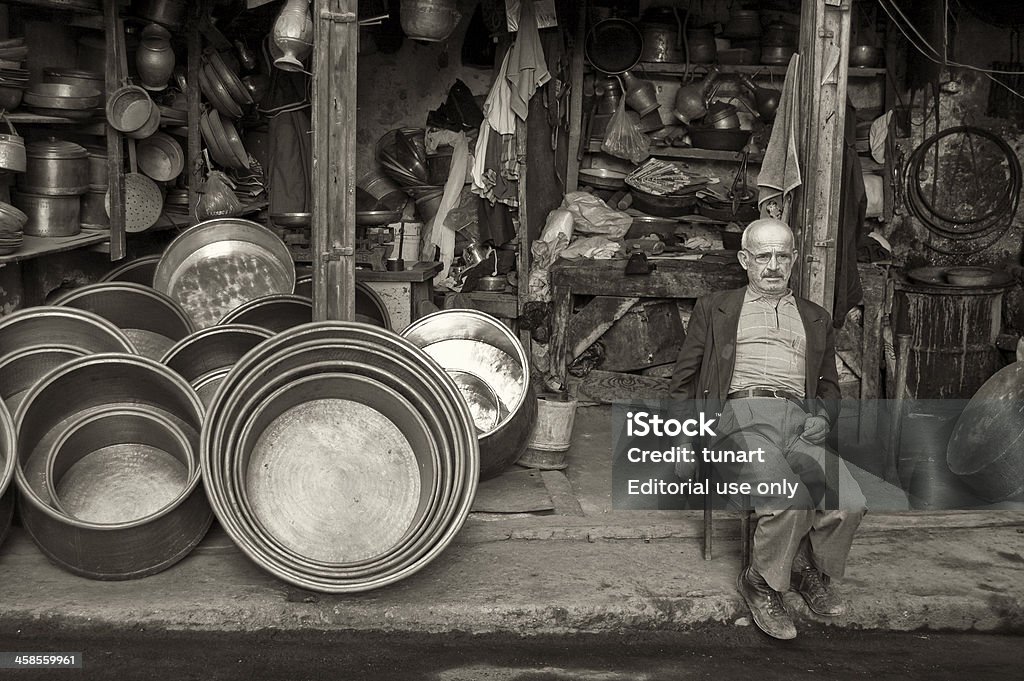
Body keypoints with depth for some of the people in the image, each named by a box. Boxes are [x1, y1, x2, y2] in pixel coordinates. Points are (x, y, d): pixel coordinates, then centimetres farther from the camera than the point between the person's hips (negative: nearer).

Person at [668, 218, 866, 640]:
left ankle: (811, 570, 7)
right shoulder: (714, 309, 21)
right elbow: (683, 383, 16)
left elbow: (829, 384, 30)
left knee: (849, 504, -24)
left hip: (799, 420, 4)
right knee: (792, 503, -31)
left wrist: (823, 415, 5)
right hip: (740, 416, -3)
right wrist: (683, 446, 3)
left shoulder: (816, 320, 30)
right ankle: (762, 584, -3)